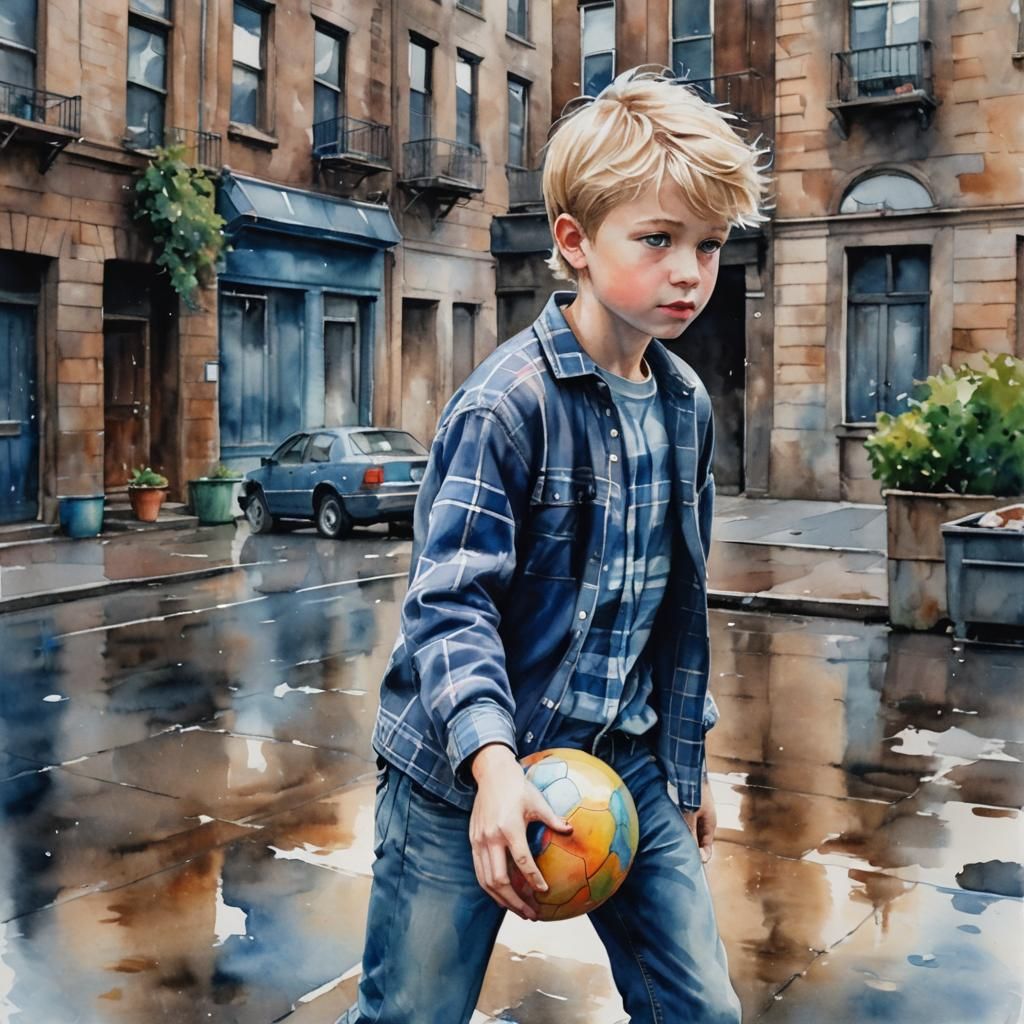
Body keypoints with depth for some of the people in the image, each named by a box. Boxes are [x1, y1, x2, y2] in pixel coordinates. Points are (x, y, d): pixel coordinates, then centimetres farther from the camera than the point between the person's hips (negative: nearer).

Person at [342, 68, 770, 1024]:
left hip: (623, 762, 6)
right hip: (463, 769, -5)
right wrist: (491, 761, -33)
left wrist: (684, 762, 18)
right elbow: (451, 598, -20)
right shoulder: (507, 402, -17)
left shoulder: (687, 407, 5)